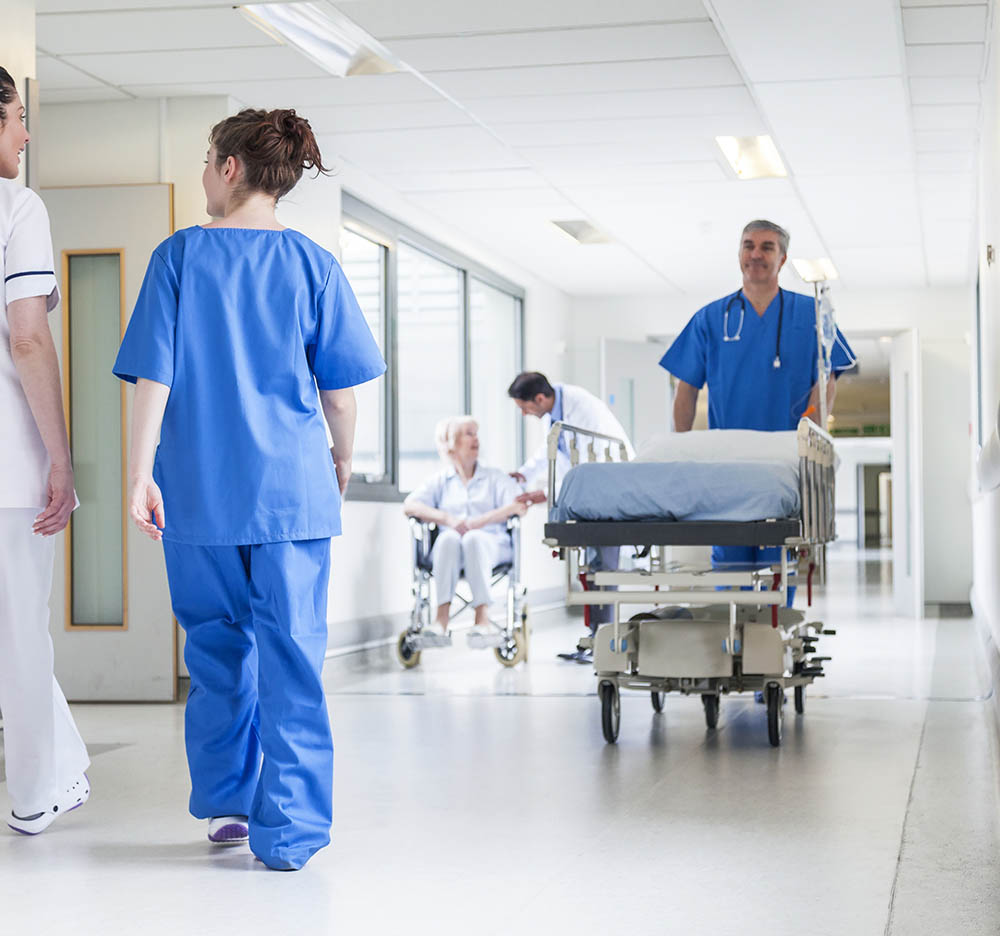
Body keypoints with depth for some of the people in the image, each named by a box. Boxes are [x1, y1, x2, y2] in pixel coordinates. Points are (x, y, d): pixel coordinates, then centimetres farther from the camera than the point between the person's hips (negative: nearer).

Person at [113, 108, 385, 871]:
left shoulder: (179, 256, 0)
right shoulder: (311, 263, 0)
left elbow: (153, 376, -4)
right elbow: (341, 390, 2)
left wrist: (140, 474, 0)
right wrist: (341, 462, 18)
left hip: (199, 492, 1)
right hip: (293, 489, -1)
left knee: (217, 648, 16)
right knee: (290, 658, 1)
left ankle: (224, 801, 24)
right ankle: (288, 830, 1)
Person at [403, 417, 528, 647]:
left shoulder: (495, 477, 22)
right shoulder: (440, 480, 21)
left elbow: (520, 506, 3)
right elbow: (409, 506, 4)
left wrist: (480, 521, -12)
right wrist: (448, 519, -13)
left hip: (489, 544, -1)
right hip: (448, 549, 1)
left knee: (474, 538, -36)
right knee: (448, 538, -35)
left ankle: (482, 618, -44)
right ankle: (441, 618, -44)